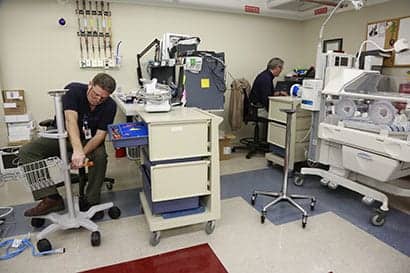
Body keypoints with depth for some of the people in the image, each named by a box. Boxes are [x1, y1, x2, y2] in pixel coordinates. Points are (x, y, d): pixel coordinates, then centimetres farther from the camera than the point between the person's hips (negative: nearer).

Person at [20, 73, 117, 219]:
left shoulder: (110, 106, -19)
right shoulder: (73, 90, -23)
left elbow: (100, 134, -20)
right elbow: (71, 120, -37)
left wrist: (83, 153, -38)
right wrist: (77, 150, -52)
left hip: (90, 139, -1)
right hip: (64, 135, 1)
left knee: (100, 156, -33)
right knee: (26, 152, -18)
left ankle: (90, 201, -15)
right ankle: (51, 198, -21)